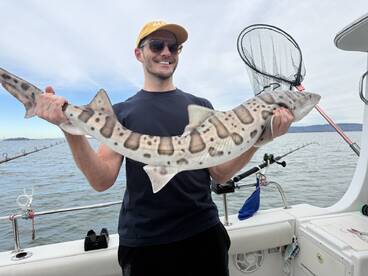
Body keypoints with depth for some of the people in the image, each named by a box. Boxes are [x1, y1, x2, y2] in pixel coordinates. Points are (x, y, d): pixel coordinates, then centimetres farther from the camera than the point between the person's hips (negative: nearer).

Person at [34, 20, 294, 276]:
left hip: (204, 234, 2)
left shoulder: (201, 106, 4)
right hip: (143, 243, -1)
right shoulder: (121, 112, 0)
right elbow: (102, 180, -9)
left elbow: (220, 173, -1)